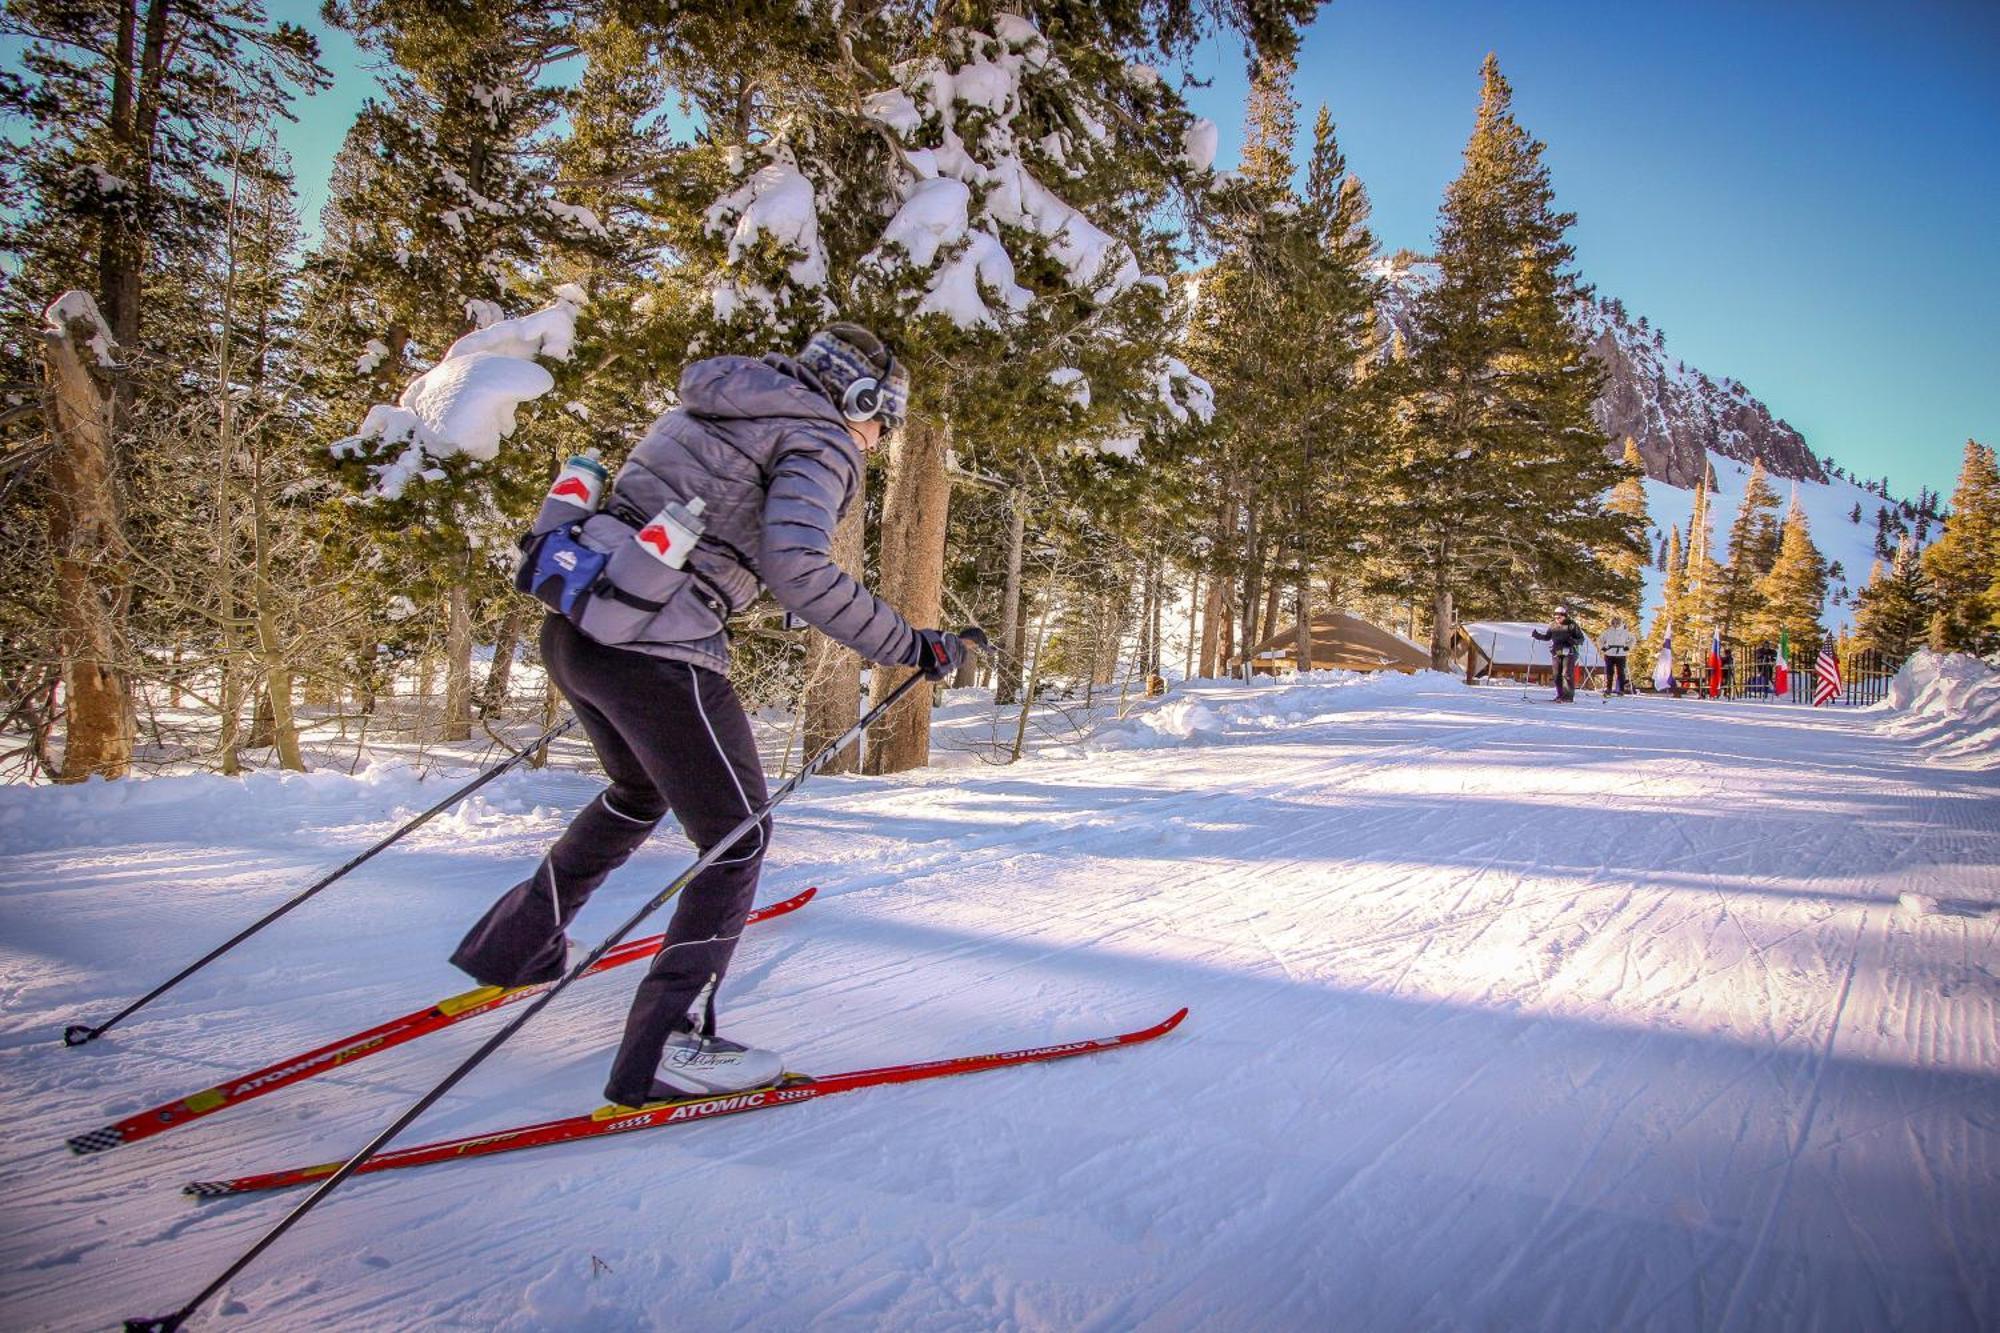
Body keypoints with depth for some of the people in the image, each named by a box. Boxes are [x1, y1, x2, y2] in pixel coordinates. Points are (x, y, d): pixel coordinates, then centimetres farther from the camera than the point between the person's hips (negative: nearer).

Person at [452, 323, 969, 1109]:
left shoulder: (708, 410, 21)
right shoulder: (817, 442, -5)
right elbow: (798, 571, -21)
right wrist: (912, 647, -16)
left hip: (571, 629, 9)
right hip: (657, 654, -9)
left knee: (642, 792, 32)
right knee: (737, 837, 5)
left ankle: (515, 944, 41)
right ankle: (662, 1051, 7)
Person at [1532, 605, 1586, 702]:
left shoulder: (1572, 625, -4)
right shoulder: (1552, 625, 10)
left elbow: (1581, 638, 0)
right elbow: (1547, 636, 22)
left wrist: (1574, 641, -20)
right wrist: (1538, 635, 6)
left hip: (1568, 652, -5)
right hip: (1556, 653, 5)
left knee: (1567, 674, -10)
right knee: (1557, 675, 6)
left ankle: (1568, 696, -7)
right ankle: (1560, 695, 14)